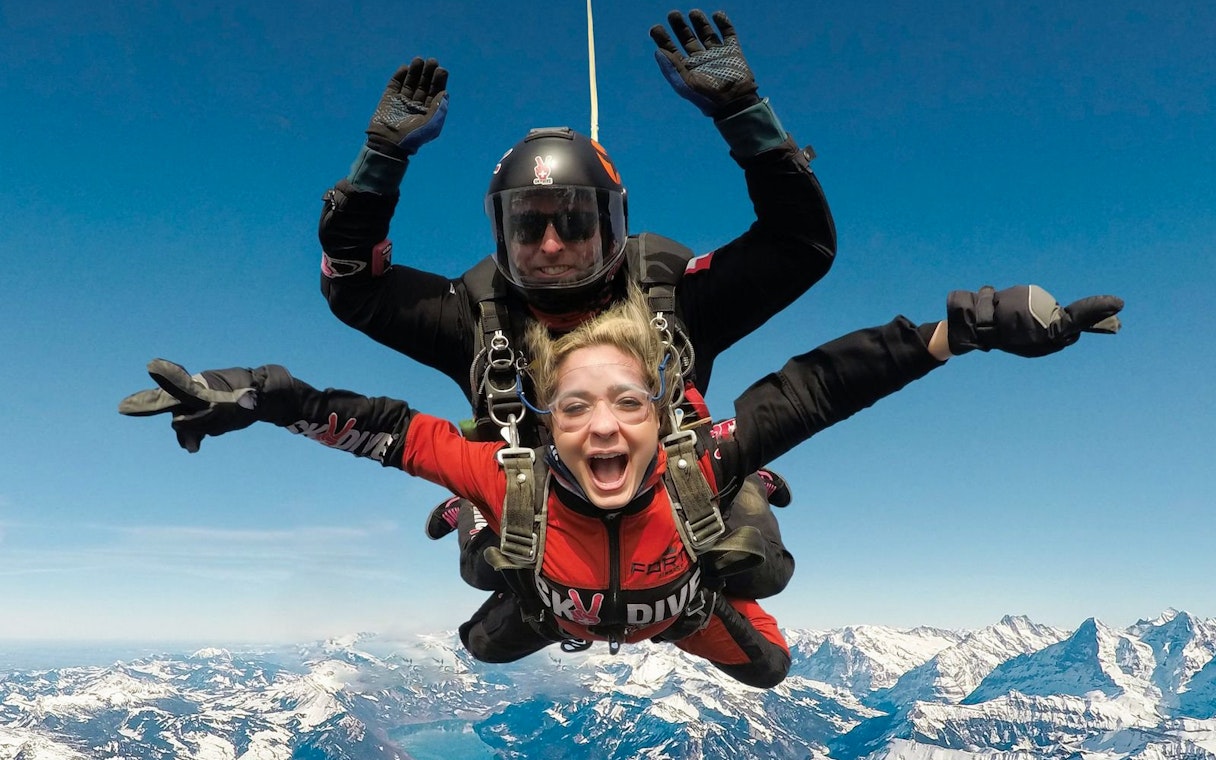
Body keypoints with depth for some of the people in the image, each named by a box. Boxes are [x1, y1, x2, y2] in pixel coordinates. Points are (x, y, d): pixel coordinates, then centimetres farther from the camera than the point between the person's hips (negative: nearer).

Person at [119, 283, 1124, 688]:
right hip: (560, 614, 1)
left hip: (686, 606, 0)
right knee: (480, 646, 28)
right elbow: (380, 427, -39)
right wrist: (256, 396, -47)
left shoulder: (698, 469, -46)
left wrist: (970, 324, -52)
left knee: (769, 668, 24)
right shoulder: (514, 482, -44)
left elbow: (821, 384, -46)